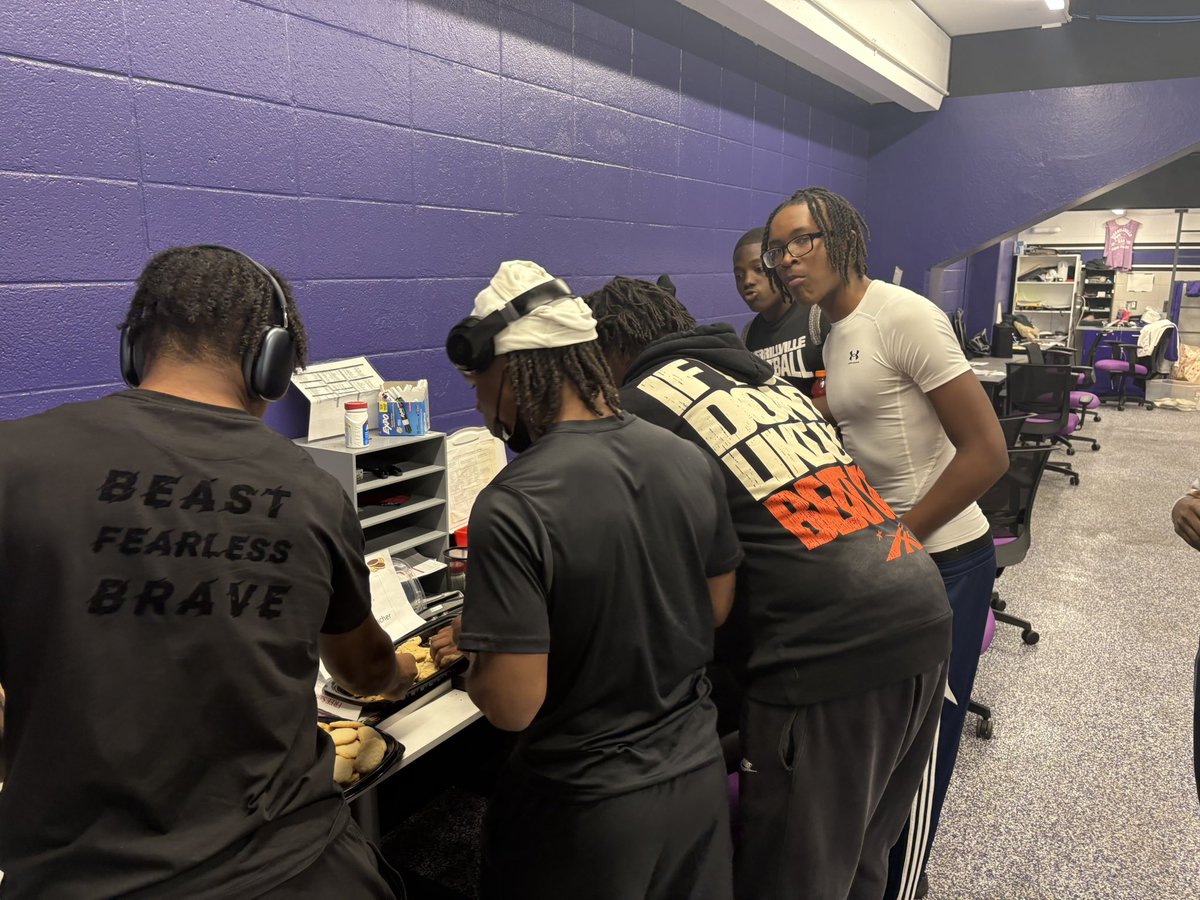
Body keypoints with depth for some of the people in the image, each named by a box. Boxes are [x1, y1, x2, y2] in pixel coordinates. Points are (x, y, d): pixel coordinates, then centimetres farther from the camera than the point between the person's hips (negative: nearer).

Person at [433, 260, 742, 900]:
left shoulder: (512, 508, -27)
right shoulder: (688, 460, -7)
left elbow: (512, 705, -24)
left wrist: (469, 650, -3)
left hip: (589, 804, -5)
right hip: (700, 774, 6)